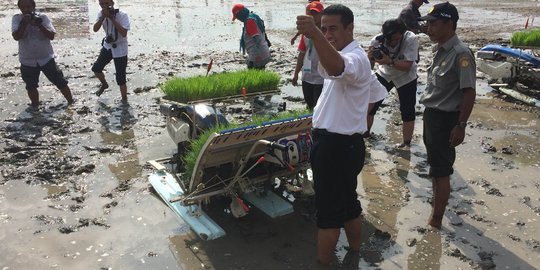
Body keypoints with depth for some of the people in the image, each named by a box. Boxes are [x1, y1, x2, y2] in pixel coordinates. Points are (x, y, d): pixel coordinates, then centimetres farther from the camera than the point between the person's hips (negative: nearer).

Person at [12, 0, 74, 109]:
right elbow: (16, 37, -18)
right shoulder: (17, 19, -5)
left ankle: (71, 102, 19)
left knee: (61, 82, 4)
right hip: (27, 61, 2)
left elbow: (52, 36, -16)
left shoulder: (43, 17, -7)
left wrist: (39, 25, -27)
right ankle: (35, 106, 34)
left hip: (46, 58, -1)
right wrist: (24, 23, -26)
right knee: (31, 86, 15)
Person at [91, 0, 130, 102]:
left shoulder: (122, 15, -21)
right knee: (96, 68, 10)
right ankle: (104, 84, 41)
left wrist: (112, 18, -32)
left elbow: (124, 33, -32)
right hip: (107, 46, 6)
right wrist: (103, 17, -27)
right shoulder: (101, 14, -4)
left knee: (120, 79, -4)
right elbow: (95, 29, -14)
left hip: (120, 50, -6)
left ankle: (124, 100, 15)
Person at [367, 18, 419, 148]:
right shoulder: (377, 41, -25)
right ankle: (364, 134, 23)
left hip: (405, 77, -2)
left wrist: (389, 61, -49)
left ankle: (406, 143, 10)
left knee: (407, 111, -6)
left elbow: (407, 66, -32)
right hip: (384, 74, 2)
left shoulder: (411, 39, -30)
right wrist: (369, 57, -42)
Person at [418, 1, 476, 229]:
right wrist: (429, 114, 14)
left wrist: (460, 125, -18)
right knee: (435, 165, 25)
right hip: (431, 114, 9)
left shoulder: (461, 54, -20)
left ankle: (435, 220, 13)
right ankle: (439, 197, 47)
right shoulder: (439, 50, 5)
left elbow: (469, 93, -20)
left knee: (441, 171, 1)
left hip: (445, 119, -9)